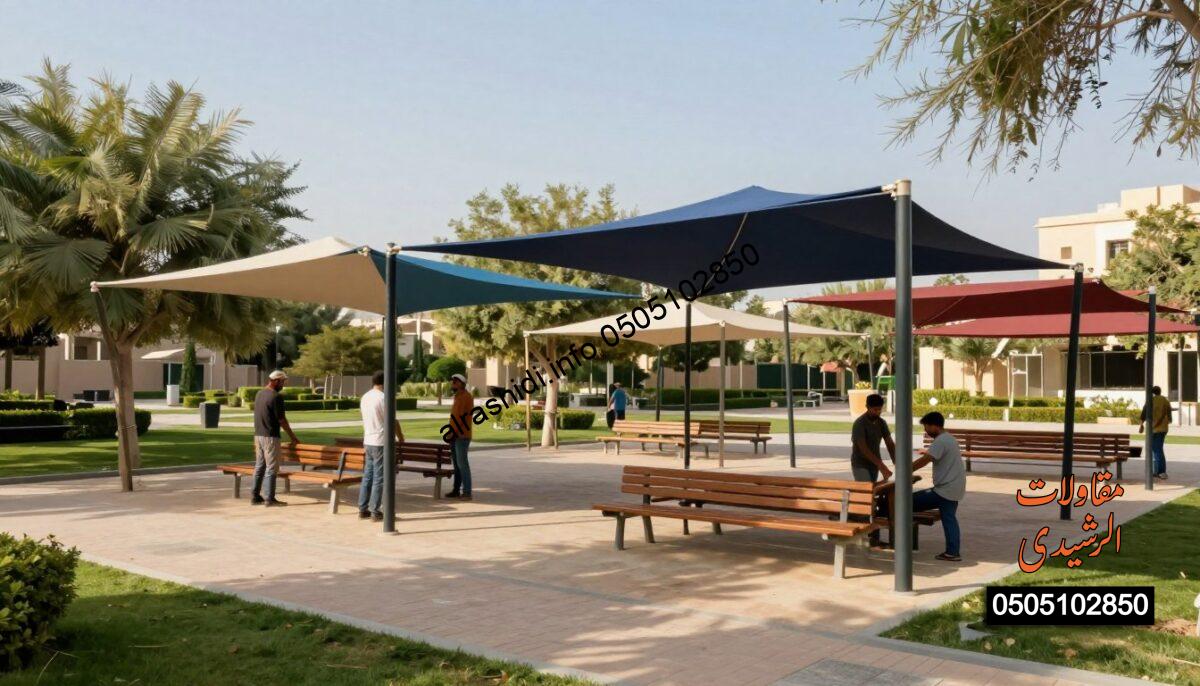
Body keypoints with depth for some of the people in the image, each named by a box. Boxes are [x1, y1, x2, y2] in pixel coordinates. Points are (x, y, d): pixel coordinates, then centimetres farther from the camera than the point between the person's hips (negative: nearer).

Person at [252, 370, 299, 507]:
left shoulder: (259, 394, 11)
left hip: (258, 435, 8)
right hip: (270, 436, -8)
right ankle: (270, 499, -1)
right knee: (271, 468, -3)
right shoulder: (276, 396, -15)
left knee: (259, 466, 13)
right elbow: (281, 420, -12)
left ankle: (256, 497, 16)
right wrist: (292, 436, -2)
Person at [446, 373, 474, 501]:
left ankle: (466, 492, -10)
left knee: (462, 464, -11)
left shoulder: (466, 396, -10)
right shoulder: (457, 397, 20)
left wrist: (455, 432, -18)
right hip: (454, 436, 9)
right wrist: (451, 433, 16)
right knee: (457, 464, 12)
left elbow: (464, 416, -17)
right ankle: (456, 490, 17)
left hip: (462, 436, -9)